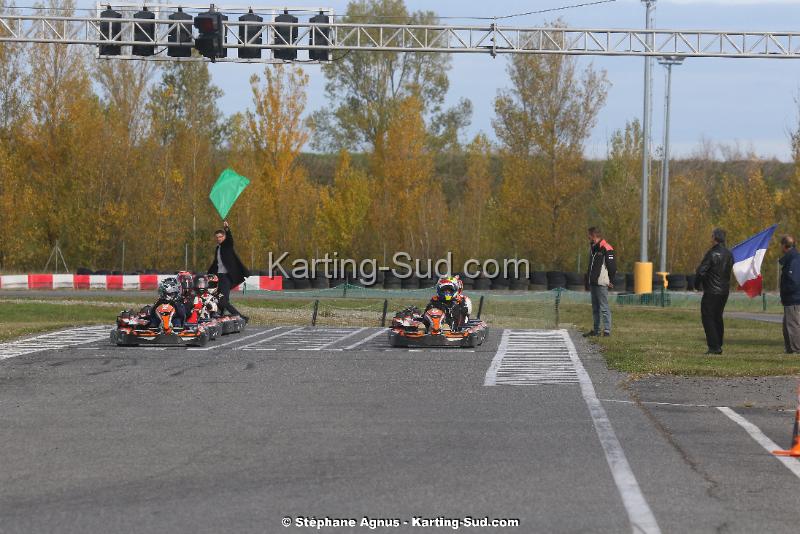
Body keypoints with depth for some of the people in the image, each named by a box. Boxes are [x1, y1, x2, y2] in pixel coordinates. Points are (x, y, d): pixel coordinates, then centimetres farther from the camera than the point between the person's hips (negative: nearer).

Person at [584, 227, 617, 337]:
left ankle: (607, 330, -8)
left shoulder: (606, 249, -11)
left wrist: (611, 281, -10)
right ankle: (596, 330, 18)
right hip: (593, 283, 9)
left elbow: (612, 266, -11)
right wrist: (588, 279, 18)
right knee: (595, 307, 13)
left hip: (601, 283, -9)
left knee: (604, 307, -8)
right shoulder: (592, 247, 16)